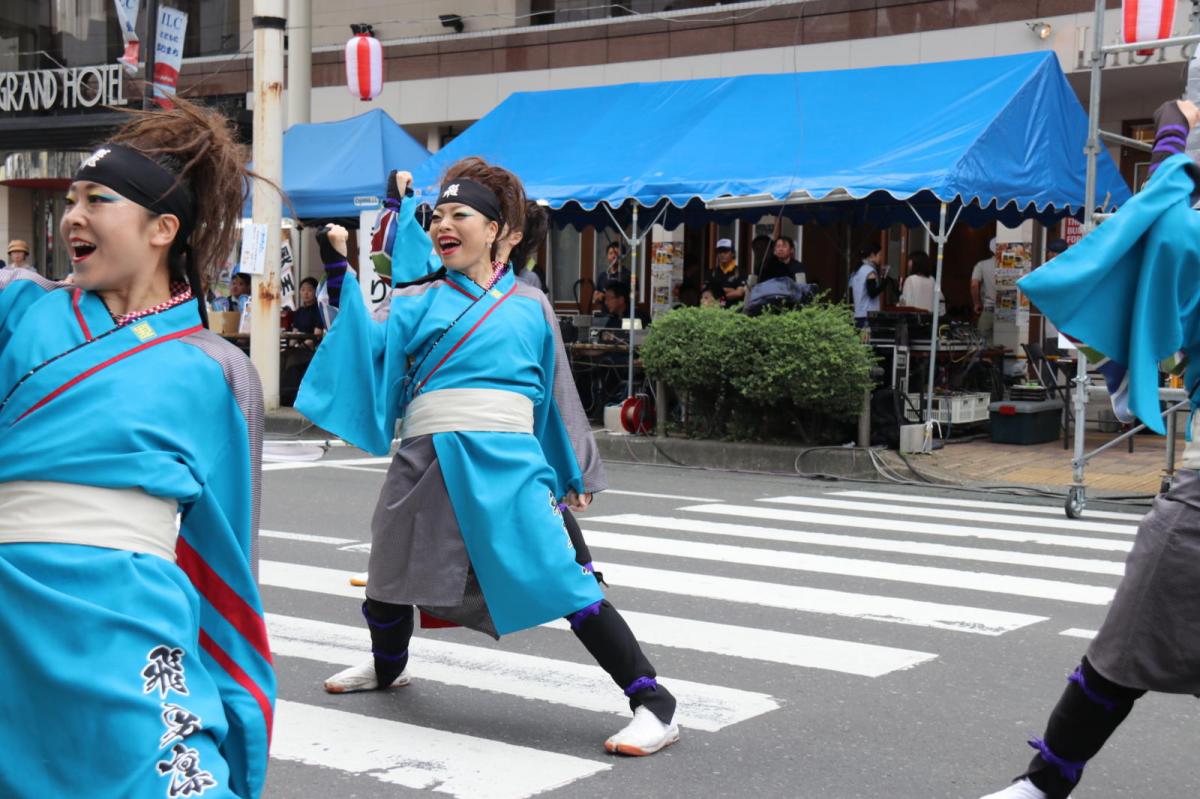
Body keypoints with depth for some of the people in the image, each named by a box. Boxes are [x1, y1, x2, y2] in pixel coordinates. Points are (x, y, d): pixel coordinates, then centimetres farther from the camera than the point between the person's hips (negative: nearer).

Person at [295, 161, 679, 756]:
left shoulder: (530, 305, 10)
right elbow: (373, 349, -5)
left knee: (560, 578, -15)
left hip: (505, 461, -3)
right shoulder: (417, 299, 11)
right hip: (426, 461, 3)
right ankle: (387, 669, 51)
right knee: (391, 577, 18)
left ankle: (655, 706, -11)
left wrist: (576, 476, 17)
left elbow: (556, 393, 16)